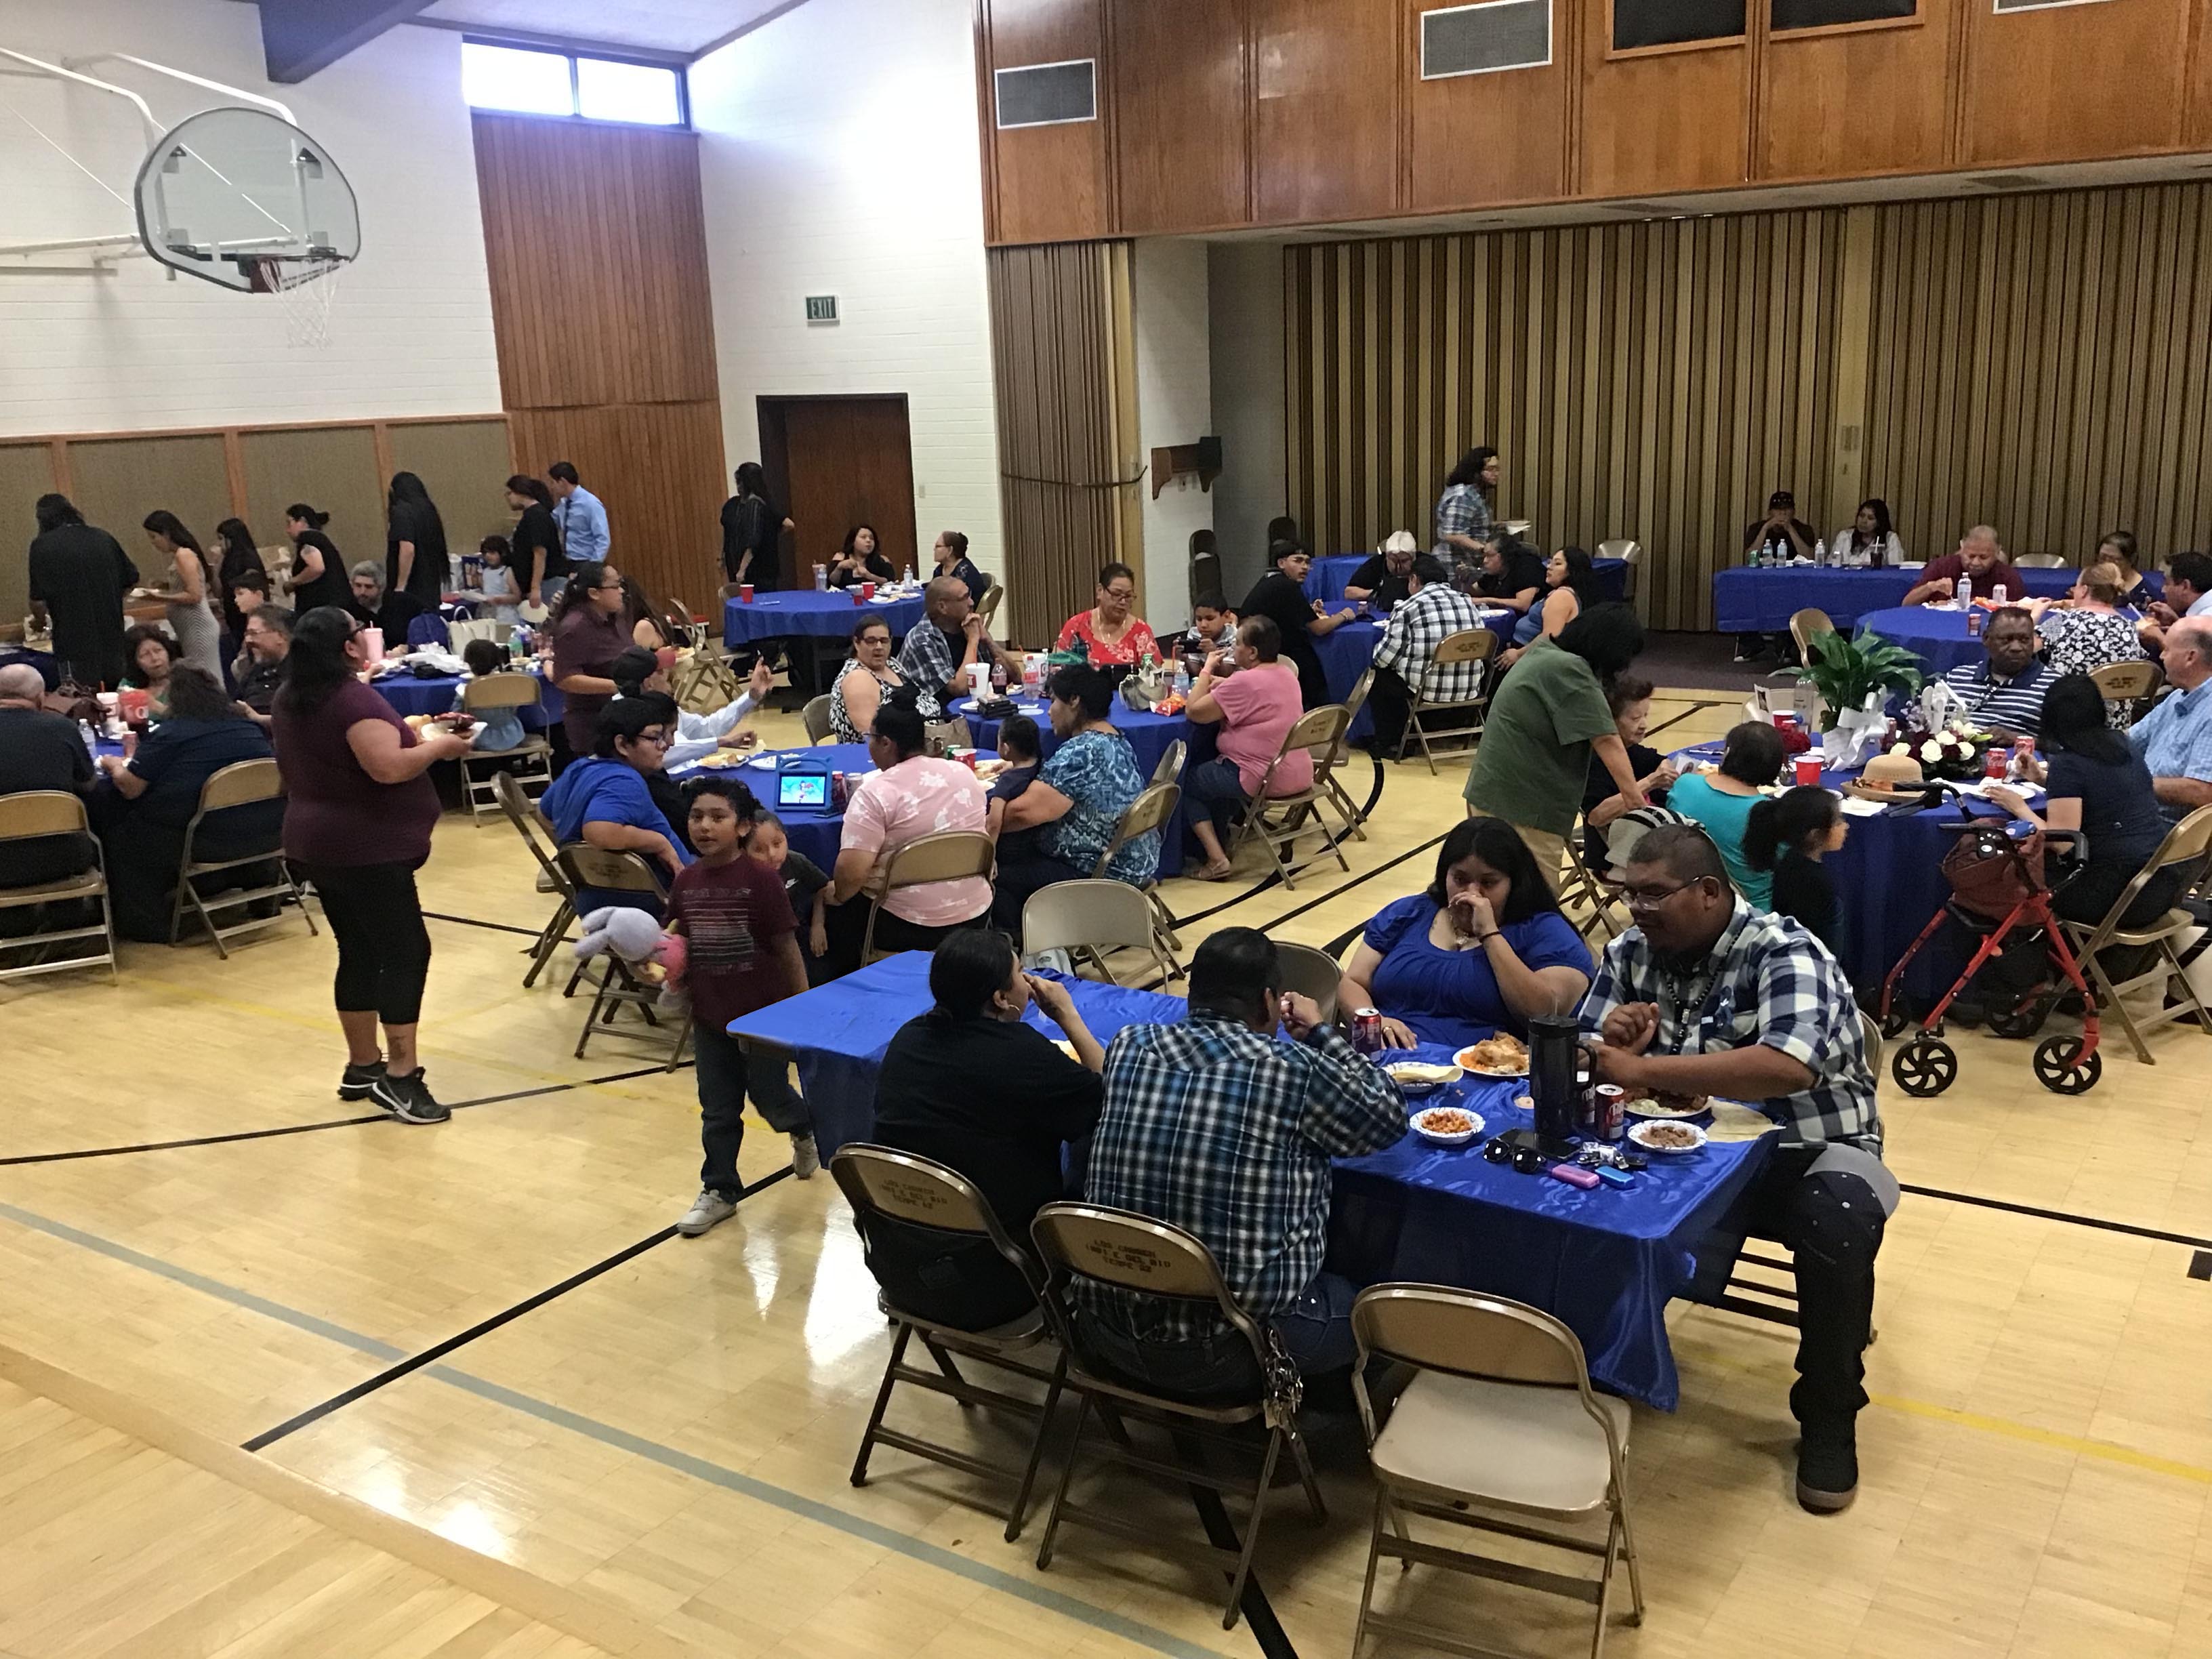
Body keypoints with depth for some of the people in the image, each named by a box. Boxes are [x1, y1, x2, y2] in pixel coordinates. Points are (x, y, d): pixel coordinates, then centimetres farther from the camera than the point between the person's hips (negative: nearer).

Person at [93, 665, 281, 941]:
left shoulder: (168, 735, -7)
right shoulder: (250, 727, 10)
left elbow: (130, 788, -7)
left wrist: (115, 765, 18)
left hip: (208, 843, -7)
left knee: (121, 835, 16)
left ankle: (146, 922, 15)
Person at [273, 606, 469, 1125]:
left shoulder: (291, 698, 10)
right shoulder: (353, 698, -20)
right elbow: (389, 767, -31)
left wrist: (411, 733, 21)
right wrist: (439, 746, -15)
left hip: (316, 843, 10)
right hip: (366, 849, -10)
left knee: (359, 952, 15)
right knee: (406, 951, -6)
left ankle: (363, 1066, 21)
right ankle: (400, 1075, -8)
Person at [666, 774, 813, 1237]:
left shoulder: (761, 880, -17)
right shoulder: (686, 882, -2)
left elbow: (787, 946, -12)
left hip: (763, 1013, -4)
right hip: (709, 1016, 4)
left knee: (770, 1096, 10)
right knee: (718, 1111, 13)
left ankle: (805, 1129, 42)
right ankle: (720, 1190, 27)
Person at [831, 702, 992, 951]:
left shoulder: (875, 793, -18)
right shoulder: (964, 773, 2)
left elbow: (852, 872, -24)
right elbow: (987, 825, 16)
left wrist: (837, 894, -3)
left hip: (907, 927, -7)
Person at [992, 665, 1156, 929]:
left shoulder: (1080, 753, -22)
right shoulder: (1116, 741, 9)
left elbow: (1026, 811, -28)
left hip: (1101, 875, -11)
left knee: (994, 878, -12)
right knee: (1010, 854, 14)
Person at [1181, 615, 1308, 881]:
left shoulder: (1244, 682, -19)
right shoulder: (1286, 673, 7)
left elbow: (1194, 712, -16)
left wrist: (1206, 672, -4)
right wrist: (1221, 683, 6)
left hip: (1263, 779, -9)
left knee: (1188, 782, 9)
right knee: (1220, 767, 33)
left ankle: (1216, 857, 1)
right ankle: (1220, 841, 36)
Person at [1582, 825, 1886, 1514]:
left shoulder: (1784, 954, -19)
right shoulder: (1631, 951, -1)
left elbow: (1788, 1067, -36)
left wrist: (1642, 1068, -36)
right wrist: (1614, 1041, -25)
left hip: (1805, 1147, -4)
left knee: (1839, 1224, -34)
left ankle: (1829, 1417, -10)